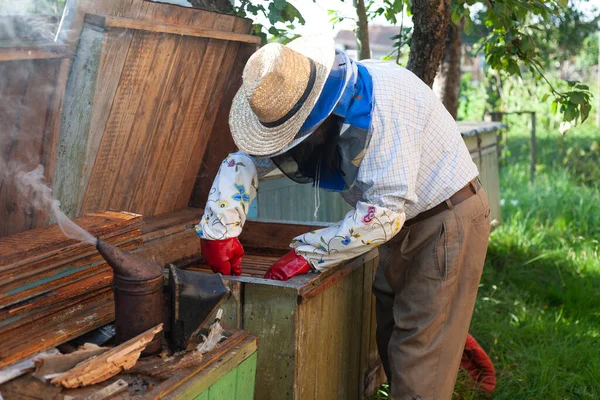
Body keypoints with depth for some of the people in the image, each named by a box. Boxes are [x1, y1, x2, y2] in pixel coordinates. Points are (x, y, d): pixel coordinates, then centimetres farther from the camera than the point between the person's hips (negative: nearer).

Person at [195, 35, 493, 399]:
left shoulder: (380, 101, -31)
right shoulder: (298, 104, -7)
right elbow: (244, 161, -2)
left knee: (418, 350, -5)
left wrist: (308, 253, -29)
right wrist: (219, 229, -17)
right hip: (404, 221, 8)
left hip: (449, 215, -8)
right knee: (388, 332, 15)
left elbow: (385, 210, -34)